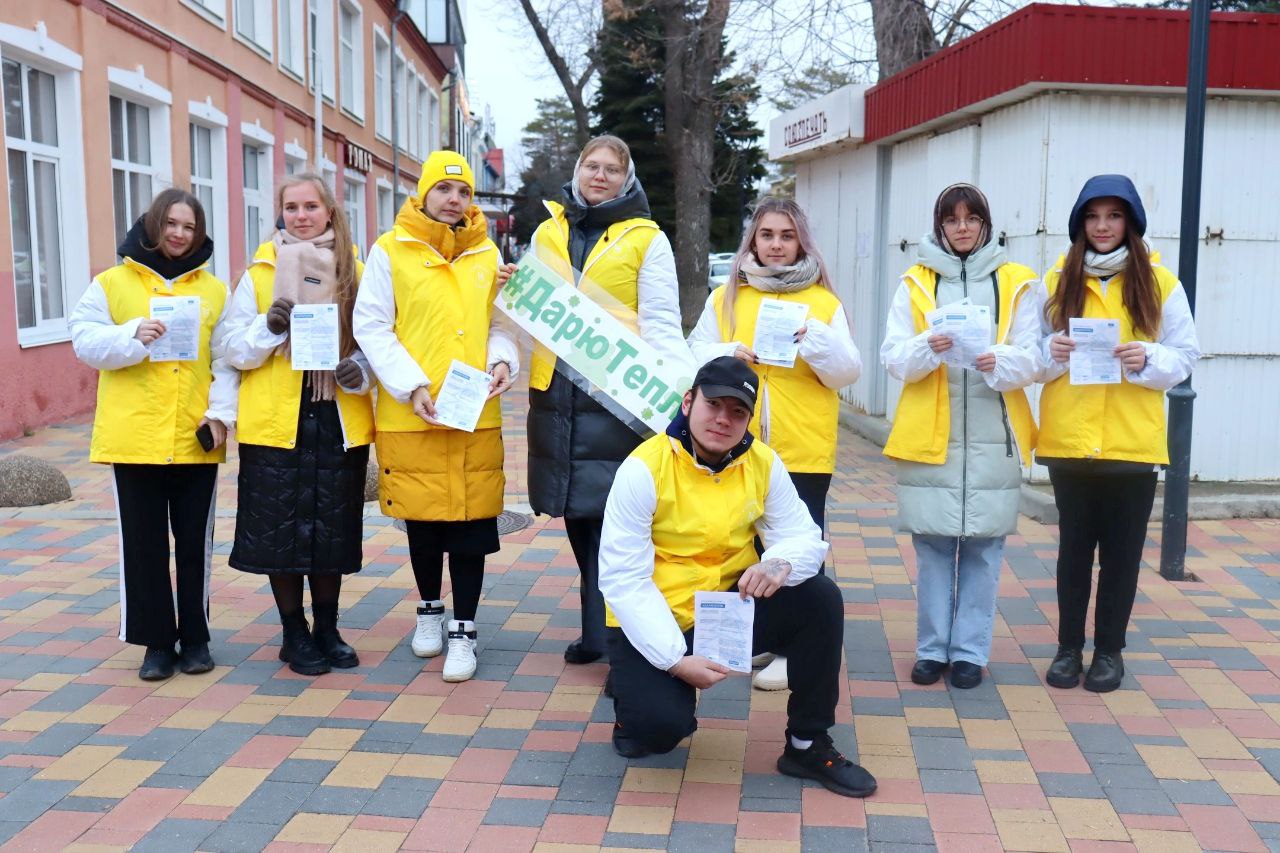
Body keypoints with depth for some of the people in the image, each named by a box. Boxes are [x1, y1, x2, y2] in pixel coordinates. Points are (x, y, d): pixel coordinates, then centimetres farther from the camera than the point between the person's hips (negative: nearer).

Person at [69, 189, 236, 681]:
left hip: (195, 439, 1)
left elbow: (226, 360, 2)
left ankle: (195, 637, 22)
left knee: (195, 543, 9)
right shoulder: (111, 283, 5)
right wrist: (132, 337, -18)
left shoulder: (214, 290, 6)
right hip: (133, 436, 0)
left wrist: (221, 414, -9)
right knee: (143, 543, 6)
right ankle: (156, 641, 17)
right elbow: (85, 341, 0)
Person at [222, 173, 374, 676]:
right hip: (276, 421, -1)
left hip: (339, 419, 1)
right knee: (280, 531, 4)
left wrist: (361, 370, -11)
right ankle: (295, 634, 20)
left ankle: (327, 628, 26)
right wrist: (268, 327, -18)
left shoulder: (354, 271, 6)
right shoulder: (260, 272, 3)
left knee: (334, 531, 9)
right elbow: (235, 351, 0)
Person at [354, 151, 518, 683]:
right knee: (422, 519, 11)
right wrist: (412, 386, -15)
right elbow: (371, 327, -4)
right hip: (410, 416, -2)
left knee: (472, 522, 1)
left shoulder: (486, 254, 10)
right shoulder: (390, 251, 0)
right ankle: (429, 610, 34)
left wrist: (502, 360, -6)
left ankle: (463, 630, 13)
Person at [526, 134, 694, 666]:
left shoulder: (646, 239, 3)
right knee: (578, 519, 10)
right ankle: (595, 631, 23)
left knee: (614, 520, -7)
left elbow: (661, 325, -2)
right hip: (556, 393, 4)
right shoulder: (547, 233, 15)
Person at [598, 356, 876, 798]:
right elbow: (623, 578, -20)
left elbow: (803, 536, -3)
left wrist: (780, 563, -30)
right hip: (653, 624, -4)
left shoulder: (764, 463, -5)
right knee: (661, 726, -27)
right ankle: (636, 697, 14)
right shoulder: (644, 468, -19)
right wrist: (675, 659, -28)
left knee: (820, 598, -16)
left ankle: (808, 746, 0)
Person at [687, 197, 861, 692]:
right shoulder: (724, 297, 10)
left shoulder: (824, 302, 6)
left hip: (803, 450, -1)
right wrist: (727, 357, -12)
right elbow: (695, 355, 8)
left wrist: (815, 338, -16)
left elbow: (847, 372, 0)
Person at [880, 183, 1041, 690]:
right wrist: (928, 347, -20)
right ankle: (932, 648, 17)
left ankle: (970, 651, 15)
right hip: (929, 437, 0)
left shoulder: (1016, 284, 8)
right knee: (932, 547, 4)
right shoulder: (915, 283, 8)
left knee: (983, 549, 4)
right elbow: (894, 358, 1)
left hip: (993, 439, 0)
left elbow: (1030, 359, 1)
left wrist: (1000, 362, -20)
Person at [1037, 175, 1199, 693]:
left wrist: (1148, 359, -17)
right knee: (1074, 547, 10)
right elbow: (1033, 356, 8)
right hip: (1069, 440, 1)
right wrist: (1052, 353, -14)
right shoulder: (1056, 282, 5)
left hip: (1132, 442, -1)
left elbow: (1185, 357, 2)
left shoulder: (1159, 283, 1)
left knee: (1121, 550, 7)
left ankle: (1109, 649, 21)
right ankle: (1069, 645, 22)